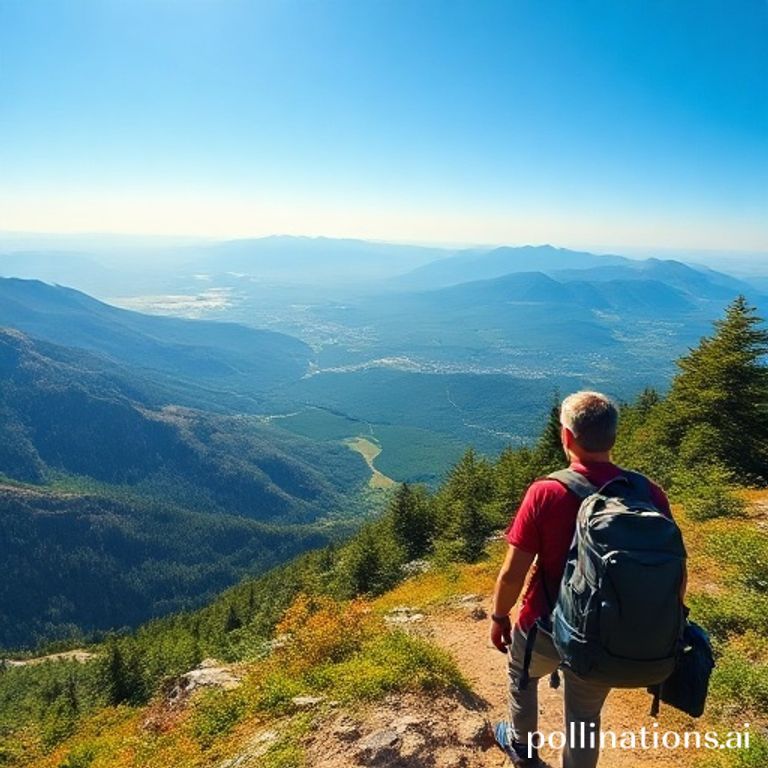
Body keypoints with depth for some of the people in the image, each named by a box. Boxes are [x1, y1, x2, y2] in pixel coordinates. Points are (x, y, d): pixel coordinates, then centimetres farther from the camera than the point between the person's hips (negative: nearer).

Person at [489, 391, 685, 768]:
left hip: (546, 629, -1)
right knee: (585, 717, 25)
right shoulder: (650, 495, -15)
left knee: (521, 675, 31)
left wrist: (499, 617, 0)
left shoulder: (545, 493, -24)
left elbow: (512, 573, -19)